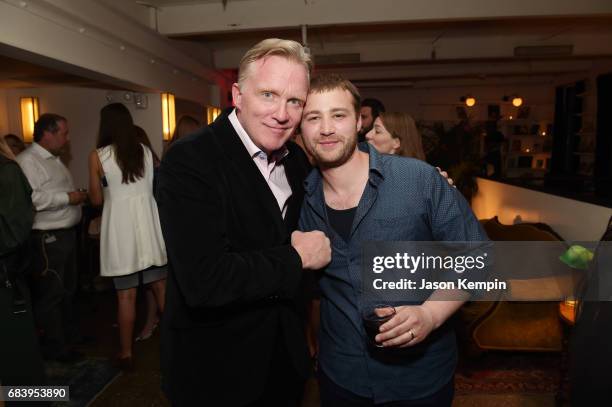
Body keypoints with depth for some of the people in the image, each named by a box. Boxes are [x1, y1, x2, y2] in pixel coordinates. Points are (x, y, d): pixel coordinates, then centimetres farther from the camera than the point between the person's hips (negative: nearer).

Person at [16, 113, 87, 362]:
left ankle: (70, 334, 36)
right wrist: (68, 197, -22)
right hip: (47, 239, -10)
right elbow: (30, 198, -29)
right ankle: (54, 347, 16)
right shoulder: (28, 160, -16)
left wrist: (77, 196, 7)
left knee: (67, 290, 20)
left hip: (66, 233, 10)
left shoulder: (54, 160, 16)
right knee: (50, 294, 2)